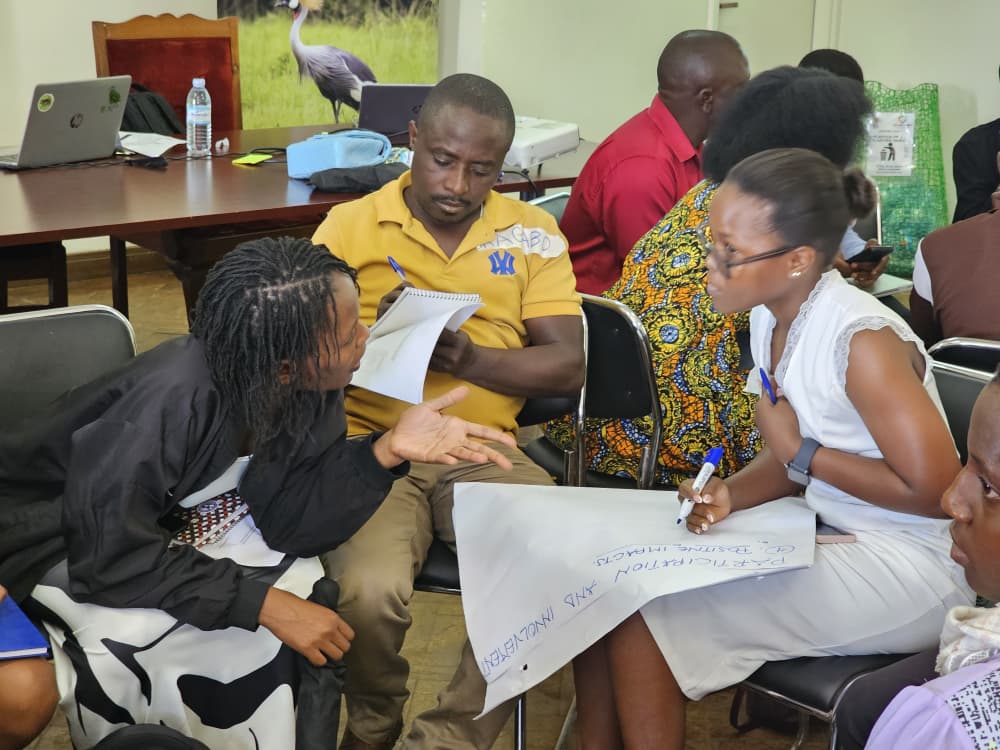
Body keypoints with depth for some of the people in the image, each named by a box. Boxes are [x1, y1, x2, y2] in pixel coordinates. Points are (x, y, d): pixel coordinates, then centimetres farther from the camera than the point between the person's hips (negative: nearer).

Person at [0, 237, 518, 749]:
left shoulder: (309, 388, -16)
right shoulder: (170, 402, -37)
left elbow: (286, 520, -13)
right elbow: (112, 556, -34)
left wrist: (386, 451, -27)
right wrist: (262, 602, -34)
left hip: (156, 522, 7)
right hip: (57, 536, -6)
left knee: (298, 582, -12)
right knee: (145, 638, -32)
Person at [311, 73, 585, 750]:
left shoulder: (532, 233, 10)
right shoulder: (350, 226, 6)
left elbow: (568, 367, 3)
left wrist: (469, 358, -14)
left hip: (485, 448, 2)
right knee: (372, 594, -29)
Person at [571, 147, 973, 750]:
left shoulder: (863, 341, -25)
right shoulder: (771, 317, 0)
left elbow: (937, 492, -23)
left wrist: (803, 452, -18)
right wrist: (731, 494, -10)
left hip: (908, 568, -8)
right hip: (826, 534, 8)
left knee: (642, 618, -18)